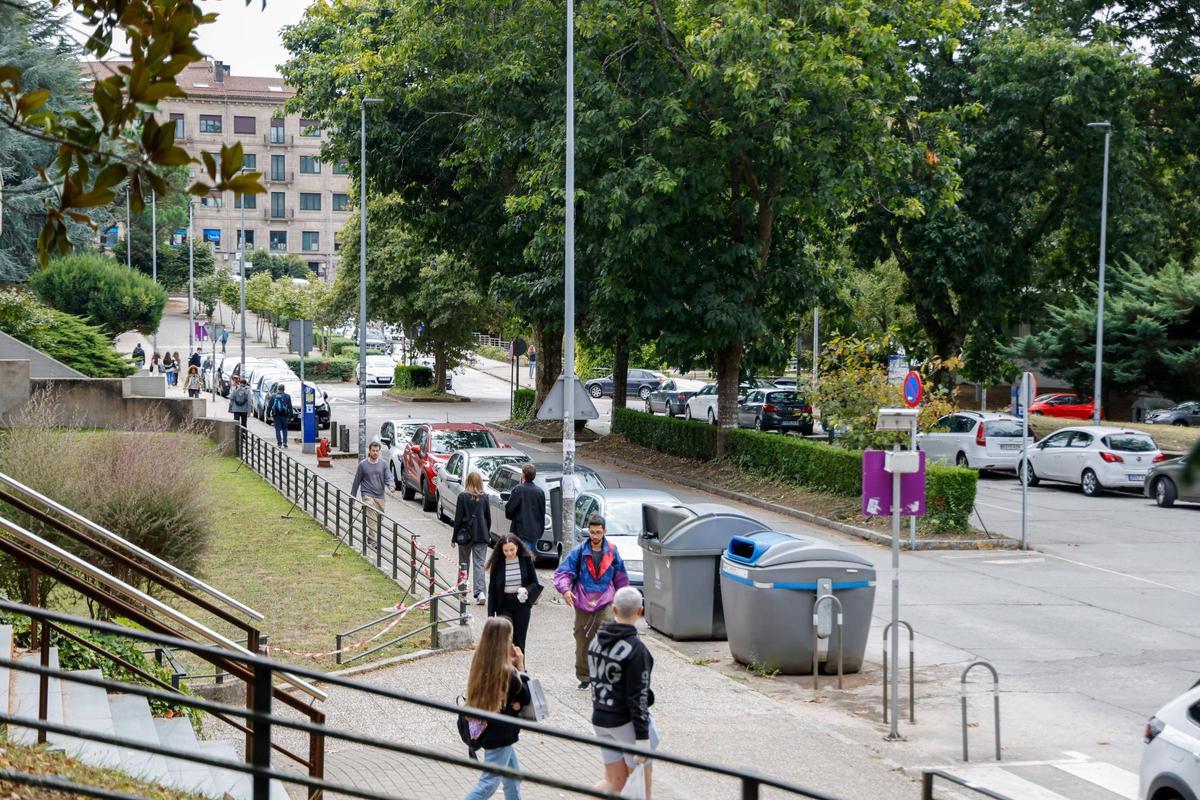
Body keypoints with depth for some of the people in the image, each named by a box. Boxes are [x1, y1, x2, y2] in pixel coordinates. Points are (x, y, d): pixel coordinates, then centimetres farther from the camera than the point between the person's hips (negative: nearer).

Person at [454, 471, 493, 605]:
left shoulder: (462, 497, -9)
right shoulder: (484, 498, -1)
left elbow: (458, 518, -8)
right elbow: (488, 517, 6)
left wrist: (455, 536, -1)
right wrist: (488, 535, 18)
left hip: (465, 534, -2)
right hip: (481, 535, 2)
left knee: (464, 562, 15)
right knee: (479, 564, 0)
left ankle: (462, 588, 26)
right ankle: (480, 591, -14)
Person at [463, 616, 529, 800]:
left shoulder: (481, 665, -3)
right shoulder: (507, 672, -25)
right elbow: (526, 698, -11)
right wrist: (520, 668, -6)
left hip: (487, 729, 9)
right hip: (500, 735, -9)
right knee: (489, 783, 1)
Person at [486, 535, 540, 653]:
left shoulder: (526, 560, -3)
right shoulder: (497, 563, -3)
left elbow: (535, 583, 2)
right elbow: (492, 590, 1)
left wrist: (527, 590, -21)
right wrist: (491, 613, -3)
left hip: (522, 604, 1)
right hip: (504, 605, -1)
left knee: (519, 642, 6)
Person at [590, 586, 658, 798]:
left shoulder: (597, 640, 2)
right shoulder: (635, 649, -20)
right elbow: (638, 697, -20)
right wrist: (642, 738, -18)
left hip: (600, 719, 7)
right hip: (626, 722, -7)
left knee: (614, 781, 15)